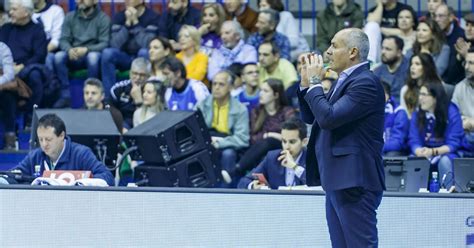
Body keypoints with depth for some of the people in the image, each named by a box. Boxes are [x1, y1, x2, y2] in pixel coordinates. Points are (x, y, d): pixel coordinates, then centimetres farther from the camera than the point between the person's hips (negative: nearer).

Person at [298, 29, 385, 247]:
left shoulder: (365, 83, -15)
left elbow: (328, 118, -24)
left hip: (355, 184, -10)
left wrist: (314, 83, -10)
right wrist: (307, 84, 6)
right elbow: (310, 117, 20)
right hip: (337, 181, 10)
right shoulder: (344, 80, 16)